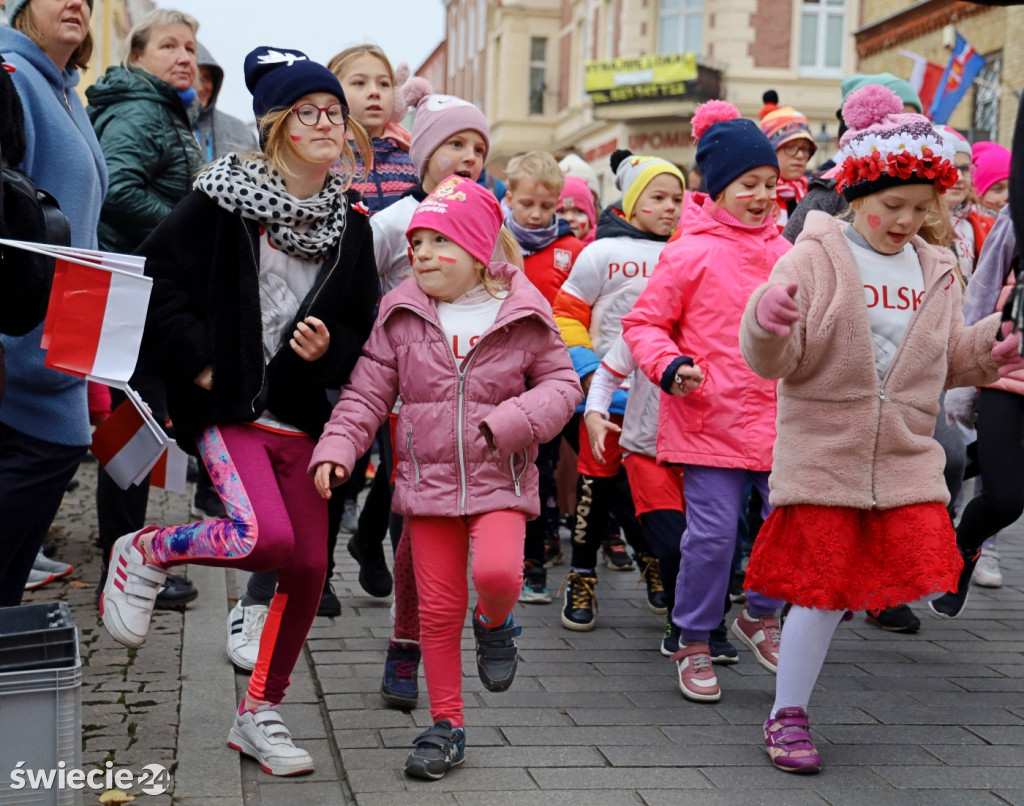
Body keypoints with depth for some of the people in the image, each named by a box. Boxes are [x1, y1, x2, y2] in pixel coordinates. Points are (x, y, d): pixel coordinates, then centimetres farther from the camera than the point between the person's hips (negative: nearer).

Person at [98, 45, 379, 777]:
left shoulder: (351, 225, 10)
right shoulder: (223, 197, -5)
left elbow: (362, 327, 16)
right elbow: (159, 277, -7)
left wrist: (328, 351, -5)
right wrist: (195, 361, -14)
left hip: (299, 415, 6)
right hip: (227, 405, -6)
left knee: (310, 567, 4)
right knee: (267, 537, -25)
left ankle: (260, 715, 22)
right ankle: (145, 553, 6)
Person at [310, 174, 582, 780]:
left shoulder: (524, 314, -3)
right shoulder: (401, 314, 1)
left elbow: (561, 383, 2)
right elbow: (368, 391, 3)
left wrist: (511, 422, -15)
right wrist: (337, 449, -10)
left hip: (500, 478, -2)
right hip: (428, 478, 2)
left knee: (497, 571, -27)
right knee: (438, 607, 5)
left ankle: (495, 624, 11)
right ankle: (447, 726, 20)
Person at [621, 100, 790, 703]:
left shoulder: (783, 252, 9)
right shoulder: (691, 253, -6)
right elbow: (643, 322, -2)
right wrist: (669, 367, -17)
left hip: (777, 415, 5)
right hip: (710, 417, -5)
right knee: (713, 533, -2)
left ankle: (760, 615, 28)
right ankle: (694, 644, 18)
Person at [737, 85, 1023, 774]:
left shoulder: (936, 272, 8)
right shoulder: (814, 259, -8)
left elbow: (943, 361, 17)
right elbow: (775, 362, -12)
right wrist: (768, 322, -33)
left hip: (906, 453, 5)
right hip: (823, 450, -5)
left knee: (921, 570, -3)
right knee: (823, 590, 0)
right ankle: (787, 716, 16)